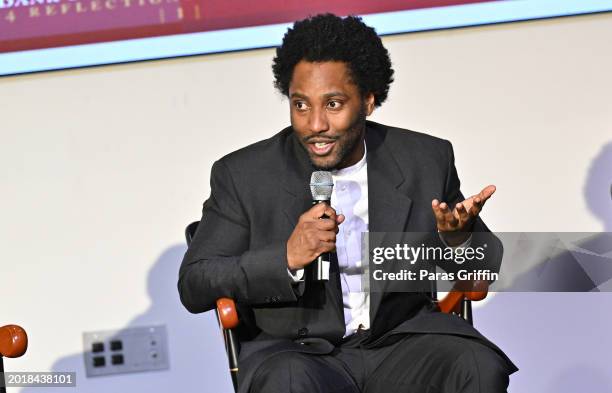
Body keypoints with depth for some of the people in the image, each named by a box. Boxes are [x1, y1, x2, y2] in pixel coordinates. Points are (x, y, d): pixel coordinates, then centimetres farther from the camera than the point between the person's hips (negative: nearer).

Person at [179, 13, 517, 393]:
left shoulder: (427, 160, 4)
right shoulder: (243, 176, -2)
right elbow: (193, 286, -6)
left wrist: (457, 236, -14)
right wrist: (287, 258, -22)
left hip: (403, 339, 3)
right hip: (297, 351, -2)